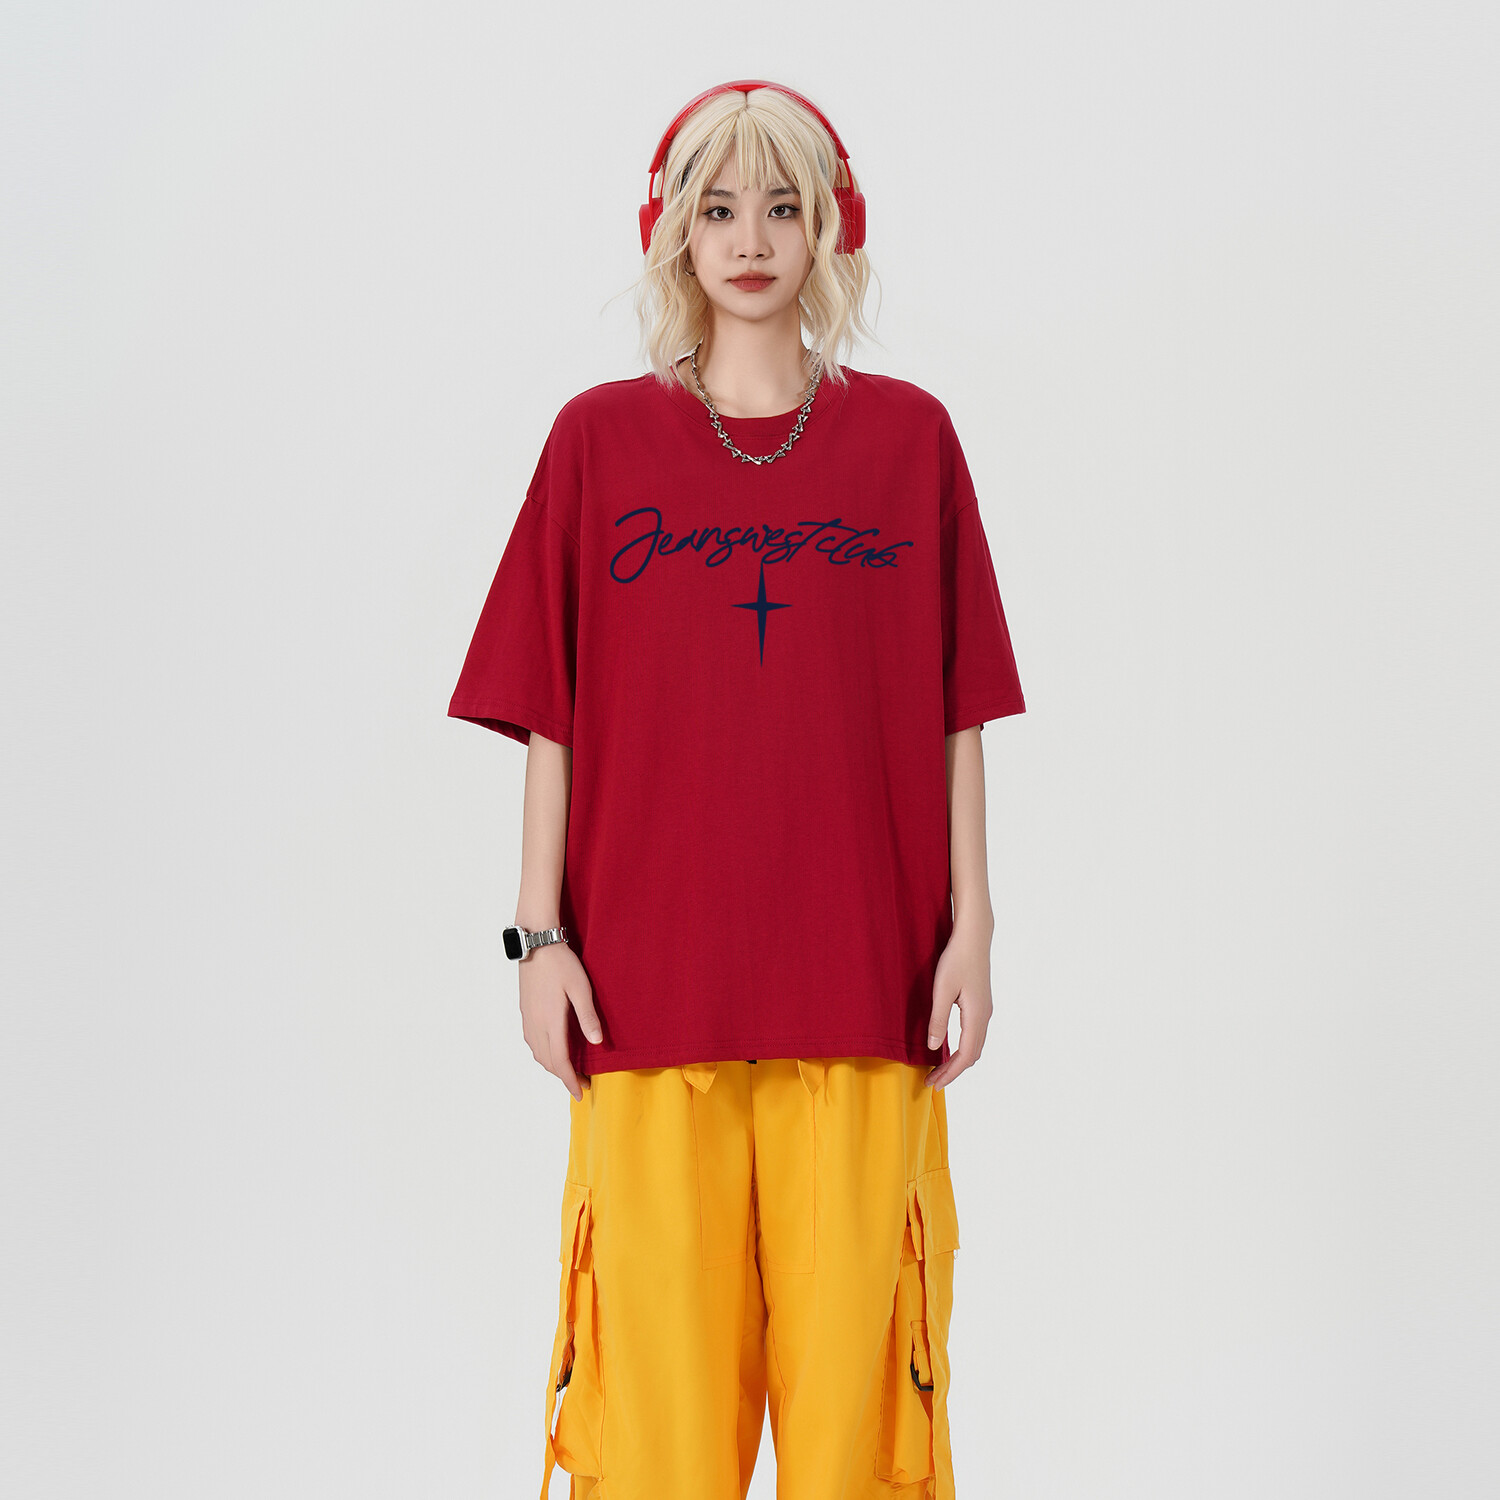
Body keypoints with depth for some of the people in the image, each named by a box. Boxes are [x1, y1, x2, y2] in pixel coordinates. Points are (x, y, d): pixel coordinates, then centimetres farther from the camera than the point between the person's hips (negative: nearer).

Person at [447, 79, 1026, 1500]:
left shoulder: (908, 436, 8)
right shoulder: (600, 439, 6)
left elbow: (955, 709, 7)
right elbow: (550, 716, 5)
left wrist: (969, 920, 2)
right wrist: (540, 933, 0)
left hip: (862, 976, 0)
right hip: (650, 971, 0)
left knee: (849, 1353, 2)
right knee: (661, 1351, 1)